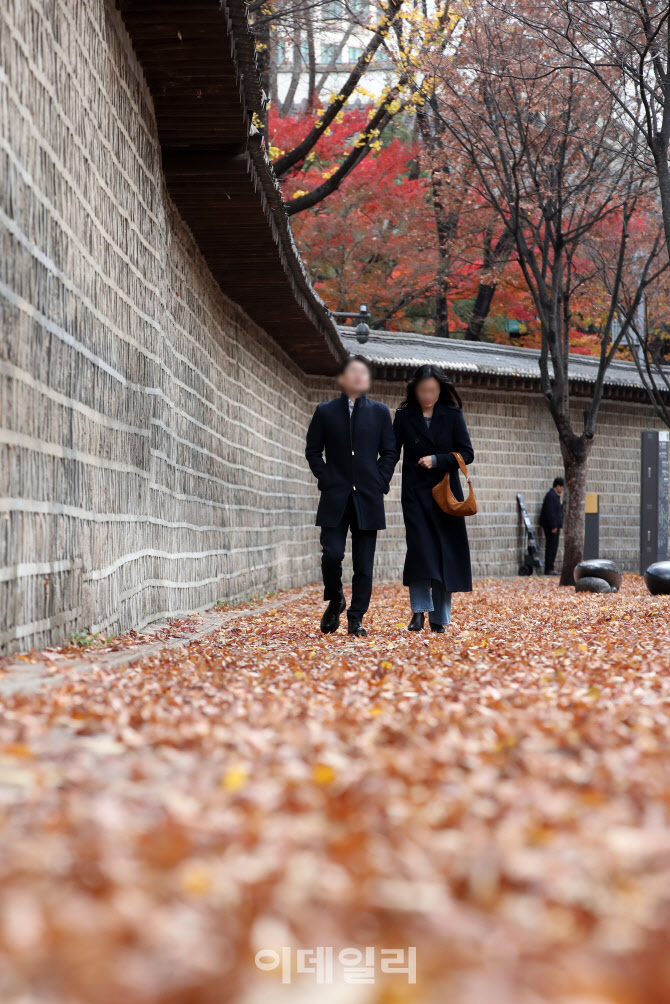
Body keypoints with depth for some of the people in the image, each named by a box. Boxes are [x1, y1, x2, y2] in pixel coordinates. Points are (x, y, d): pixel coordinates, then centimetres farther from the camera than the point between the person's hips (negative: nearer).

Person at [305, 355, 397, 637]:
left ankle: (356, 619, 10)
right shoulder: (325, 412, 7)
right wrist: (326, 480, -3)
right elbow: (313, 451, 8)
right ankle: (334, 601, 17)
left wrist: (380, 483, -1)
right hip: (335, 498, -1)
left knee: (364, 564, 1)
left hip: (368, 498, 1)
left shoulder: (379, 412, 9)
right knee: (332, 554, -11)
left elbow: (389, 452, 10)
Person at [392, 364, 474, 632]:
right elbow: (392, 454, 2)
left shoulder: (452, 415, 3)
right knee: (419, 547, -15)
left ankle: (439, 616, 8)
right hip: (416, 494, -1)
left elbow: (467, 454, -1)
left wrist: (437, 460, -14)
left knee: (445, 551, 1)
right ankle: (419, 610, -9)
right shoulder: (404, 417, 2)